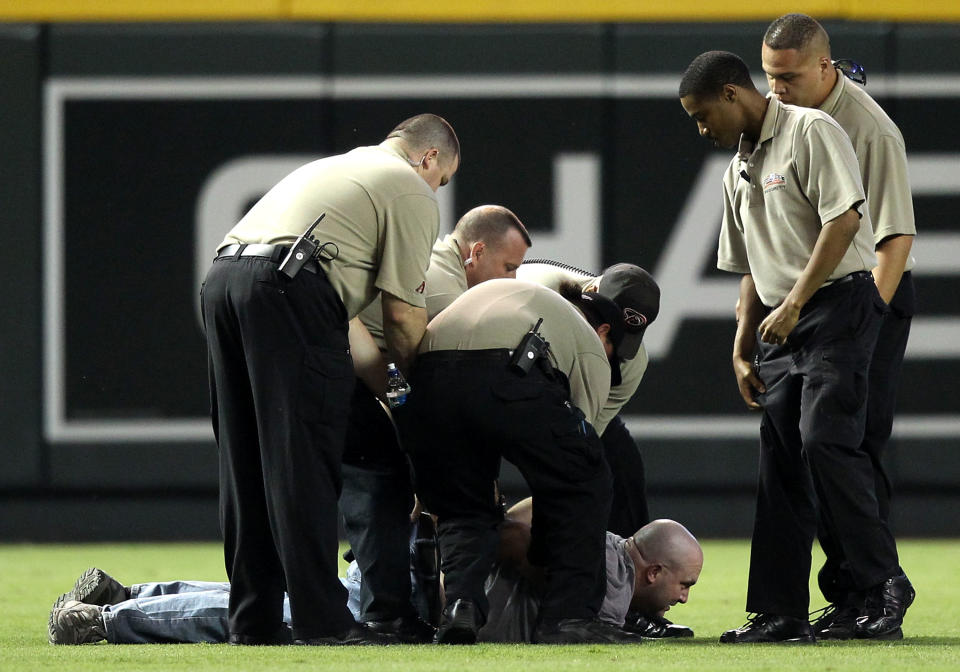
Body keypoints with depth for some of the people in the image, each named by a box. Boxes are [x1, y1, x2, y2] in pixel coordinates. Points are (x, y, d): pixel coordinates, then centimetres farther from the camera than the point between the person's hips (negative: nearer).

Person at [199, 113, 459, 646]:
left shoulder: (334, 167, 36)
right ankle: (321, 621, -10)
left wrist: (365, 369, 31)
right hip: (286, 287, -8)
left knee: (245, 467, 10)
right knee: (303, 463, -8)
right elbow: (403, 313, 4)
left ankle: (251, 622, 11)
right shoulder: (411, 190, 11)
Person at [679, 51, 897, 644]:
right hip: (781, 324, 9)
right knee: (780, 460, 4)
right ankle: (781, 613, 4)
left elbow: (843, 219, -16)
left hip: (840, 302, -9)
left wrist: (794, 304, -19)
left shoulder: (810, 132, -6)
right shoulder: (740, 169, 20)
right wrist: (743, 350, 18)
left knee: (824, 441, -19)